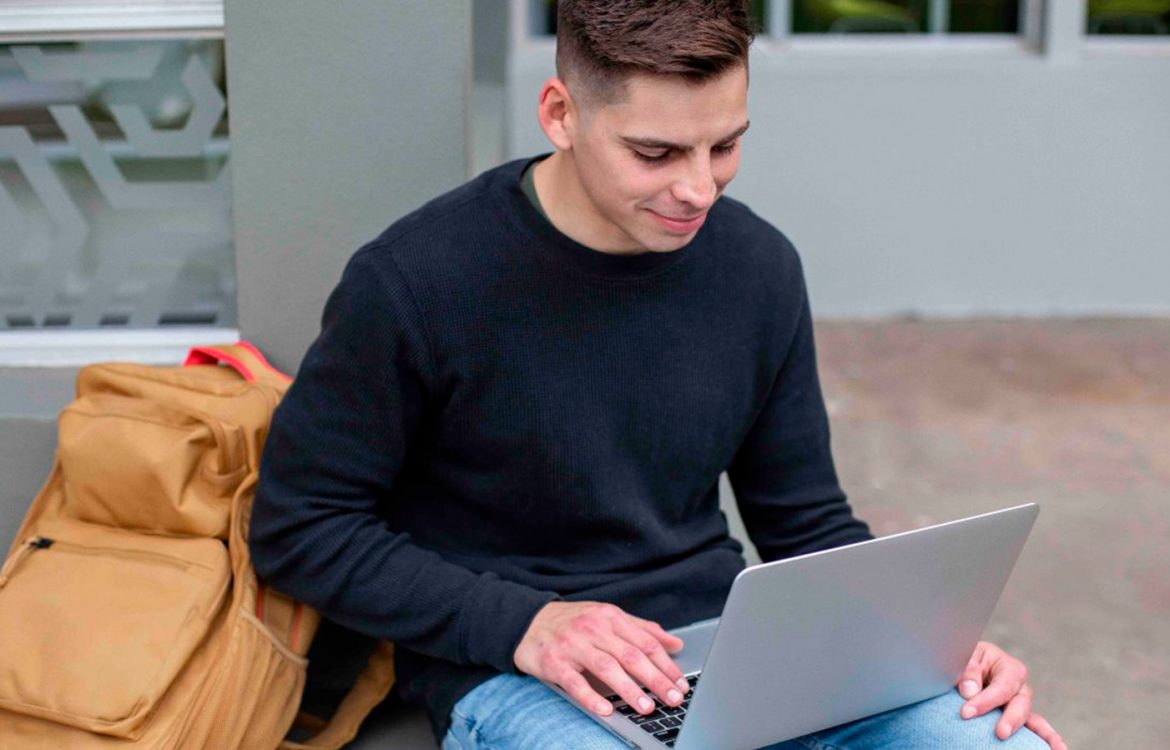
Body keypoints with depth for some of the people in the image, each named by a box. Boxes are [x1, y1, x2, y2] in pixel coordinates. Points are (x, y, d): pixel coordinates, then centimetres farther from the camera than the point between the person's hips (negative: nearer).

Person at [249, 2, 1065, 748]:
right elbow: (297, 527, -7)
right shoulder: (411, 285, -13)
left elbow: (808, 522, 12)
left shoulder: (759, 267, 3)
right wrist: (522, 623, -18)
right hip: (504, 672, -4)